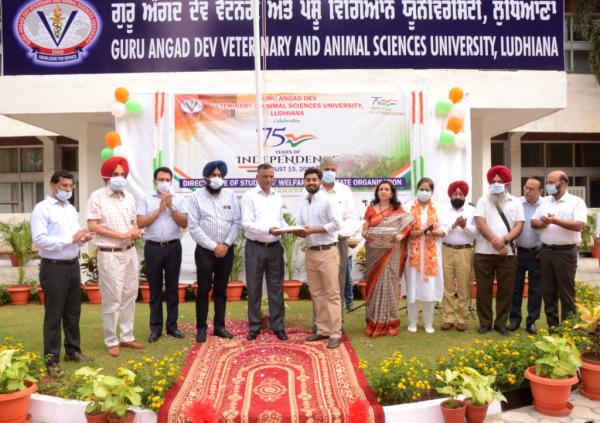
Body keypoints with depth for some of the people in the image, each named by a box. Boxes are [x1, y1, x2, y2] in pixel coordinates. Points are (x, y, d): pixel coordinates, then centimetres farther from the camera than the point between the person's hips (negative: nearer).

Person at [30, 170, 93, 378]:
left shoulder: (71, 209, 13)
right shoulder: (42, 209, -10)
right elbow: (39, 239, -20)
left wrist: (83, 237, -5)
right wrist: (71, 239, -23)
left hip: (73, 265, 7)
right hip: (54, 268, -7)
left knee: (73, 312, 15)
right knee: (54, 315, 0)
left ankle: (73, 350, 29)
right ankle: (52, 360, 10)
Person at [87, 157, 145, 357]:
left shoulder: (129, 197, 9)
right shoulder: (97, 196, -9)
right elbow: (92, 226, -14)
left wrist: (137, 232, -8)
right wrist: (121, 235, -17)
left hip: (130, 252, 6)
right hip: (109, 255, -6)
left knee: (129, 296, 13)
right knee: (112, 300, 2)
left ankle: (127, 337, 25)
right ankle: (111, 341, 16)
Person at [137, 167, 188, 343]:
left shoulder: (179, 199, 4)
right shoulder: (146, 199, 2)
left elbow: (184, 223, -4)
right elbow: (140, 223, -7)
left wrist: (171, 206, -13)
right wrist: (159, 209, -11)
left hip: (173, 247, 1)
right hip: (153, 247, -1)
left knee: (172, 288, 8)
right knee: (155, 289, 6)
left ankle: (172, 326, 18)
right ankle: (155, 327, 16)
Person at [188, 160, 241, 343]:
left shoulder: (230, 195, 4)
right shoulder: (197, 197, -3)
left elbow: (237, 222, 2)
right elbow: (193, 227, -9)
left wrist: (226, 244, -9)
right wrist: (213, 246, -12)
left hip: (226, 250, 3)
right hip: (205, 251, -2)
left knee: (221, 290, 10)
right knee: (203, 290, 2)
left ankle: (219, 326, 20)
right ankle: (201, 328, 14)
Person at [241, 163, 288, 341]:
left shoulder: (278, 197, 11)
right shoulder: (249, 196, -5)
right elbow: (247, 223, -14)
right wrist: (268, 230, -26)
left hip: (275, 247, 4)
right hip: (255, 248, -4)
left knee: (276, 287, 8)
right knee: (254, 288, 6)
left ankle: (278, 326, 17)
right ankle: (254, 326, 17)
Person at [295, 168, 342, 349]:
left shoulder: (327, 199, -8)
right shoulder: (303, 202, 12)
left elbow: (336, 224, -15)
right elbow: (299, 225, 12)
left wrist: (312, 230, -18)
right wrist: (299, 231, -11)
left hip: (327, 251, -7)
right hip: (310, 252, 7)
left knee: (332, 294, -2)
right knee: (316, 293, 12)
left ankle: (335, 334, 3)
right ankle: (323, 330, 22)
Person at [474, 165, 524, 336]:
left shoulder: (515, 202, 9)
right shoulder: (483, 201, 6)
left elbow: (519, 226, 1)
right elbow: (480, 223, -6)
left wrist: (504, 240, -16)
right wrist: (494, 241, -17)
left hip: (508, 253, 1)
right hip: (484, 252, -1)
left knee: (506, 289, 6)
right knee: (483, 289, 4)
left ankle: (501, 322, 19)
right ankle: (485, 322, 16)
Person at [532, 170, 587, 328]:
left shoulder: (576, 202, -4)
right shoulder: (545, 202, 12)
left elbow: (579, 225, -17)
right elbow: (533, 222, 10)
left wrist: (555, 221, -21)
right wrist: (543, 223, -11)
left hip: (566, 252, -5)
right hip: (546, 251, 5)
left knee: (566, 293, 2)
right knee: (548, 292, 9)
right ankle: (552, 327, 20)